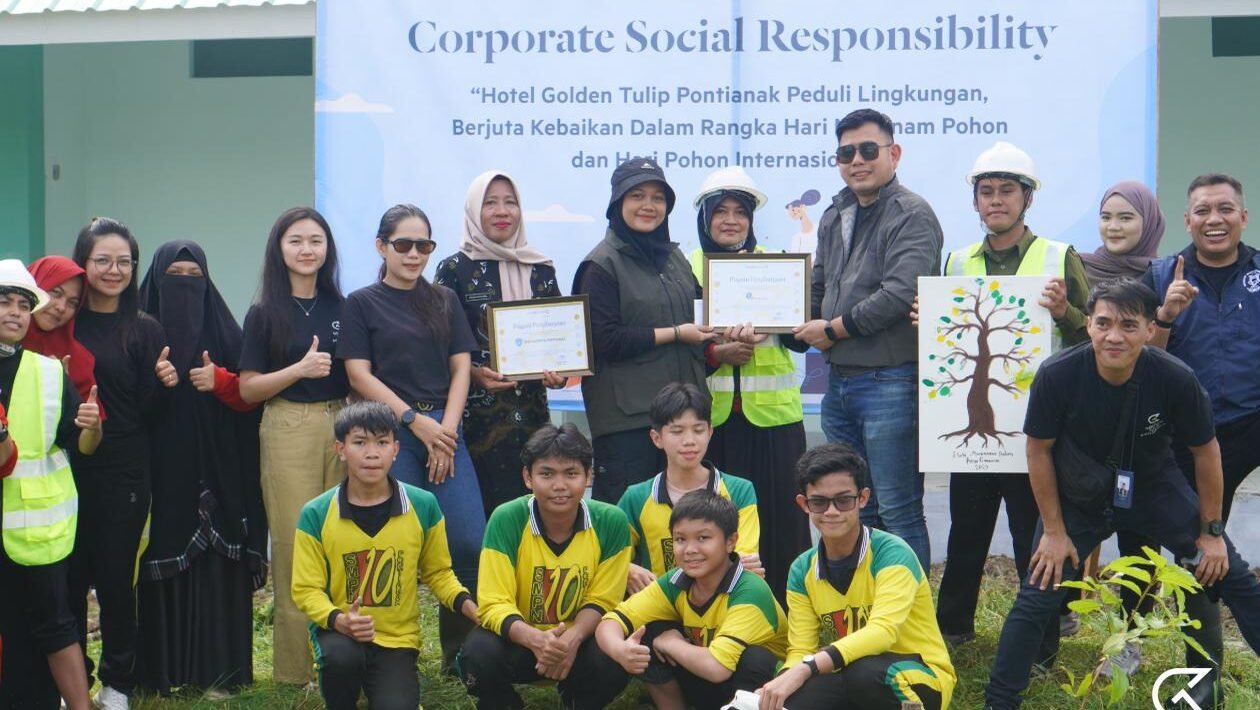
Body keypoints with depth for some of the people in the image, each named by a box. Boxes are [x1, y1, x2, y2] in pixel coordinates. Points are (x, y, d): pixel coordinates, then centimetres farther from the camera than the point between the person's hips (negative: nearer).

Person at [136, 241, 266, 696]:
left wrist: (220, 380, -10)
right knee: (166, 555, -2)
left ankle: (218, 668, 2)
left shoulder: (223, 331, 8)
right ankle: (164, 668, 6)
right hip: (161, 466, 0)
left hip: (216, 467, 0)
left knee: (216, 559, -3)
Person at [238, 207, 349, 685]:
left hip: (342, 426, 3)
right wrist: (301, 369, -15)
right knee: (295, 546, -4)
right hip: (289, 431, -3)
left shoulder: (341, 309, 11)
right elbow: (247, 389, -1)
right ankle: (295, 668, 4)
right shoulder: (265, 314, 3)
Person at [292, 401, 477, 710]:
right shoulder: (315, 514, -9)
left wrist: (474, 609, -8)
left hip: (397, 637, 1)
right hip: (339, 631, -1)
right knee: (342, 656, -35)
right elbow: (306, 589, -6)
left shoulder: (424, 506, -5)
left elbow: (437, 573, 9)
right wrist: (339, 620, -26)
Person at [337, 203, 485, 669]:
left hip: (444, 431, 3)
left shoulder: (444, 301, 16)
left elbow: (461, 367, 11)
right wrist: (417, 422, -9)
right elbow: (360, 375, -2)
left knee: (470, 541, -7)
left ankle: (461, 649, 7)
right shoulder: (361, 304, 6)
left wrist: (447, 427, -4)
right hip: (391, 433, -3)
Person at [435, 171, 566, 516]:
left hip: (532, 410, 4)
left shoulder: (540, 269, 13)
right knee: (485, 511, -7)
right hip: (479, 414, -4)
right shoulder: (455, 270, 2)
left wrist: (558, 371, -4)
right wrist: (474, 373, -18)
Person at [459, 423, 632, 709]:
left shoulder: (611, 522, -15)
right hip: (520, 639, -1)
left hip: (578, 638, 1)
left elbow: (601, 601, -7)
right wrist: (536, 640, -40)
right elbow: (494, 604, -20)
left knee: (613, 664, -31)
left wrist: (571, 639, -29)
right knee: (479, 655, -33)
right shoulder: (506, 519, -19)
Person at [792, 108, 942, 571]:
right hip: (839, 382, 8)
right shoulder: (834, 218, 16)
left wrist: (832, 329, -10)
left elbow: (899, 294, -20)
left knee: (898, 514, -3)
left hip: (890, 382, -8)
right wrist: (813, 328, 1)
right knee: (854, 514, 15)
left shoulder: (912, 215, -9)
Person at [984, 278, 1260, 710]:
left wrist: (1211, 531, -2)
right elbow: (1039, 451, -12)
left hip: (1154, 489, 1)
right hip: (1079, 497, -1)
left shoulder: (1175, 379, -27)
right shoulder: (1057, 376, -29)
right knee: (1037, 599, -6)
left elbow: (1205, 451, -9)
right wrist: (1054, 531, -7)